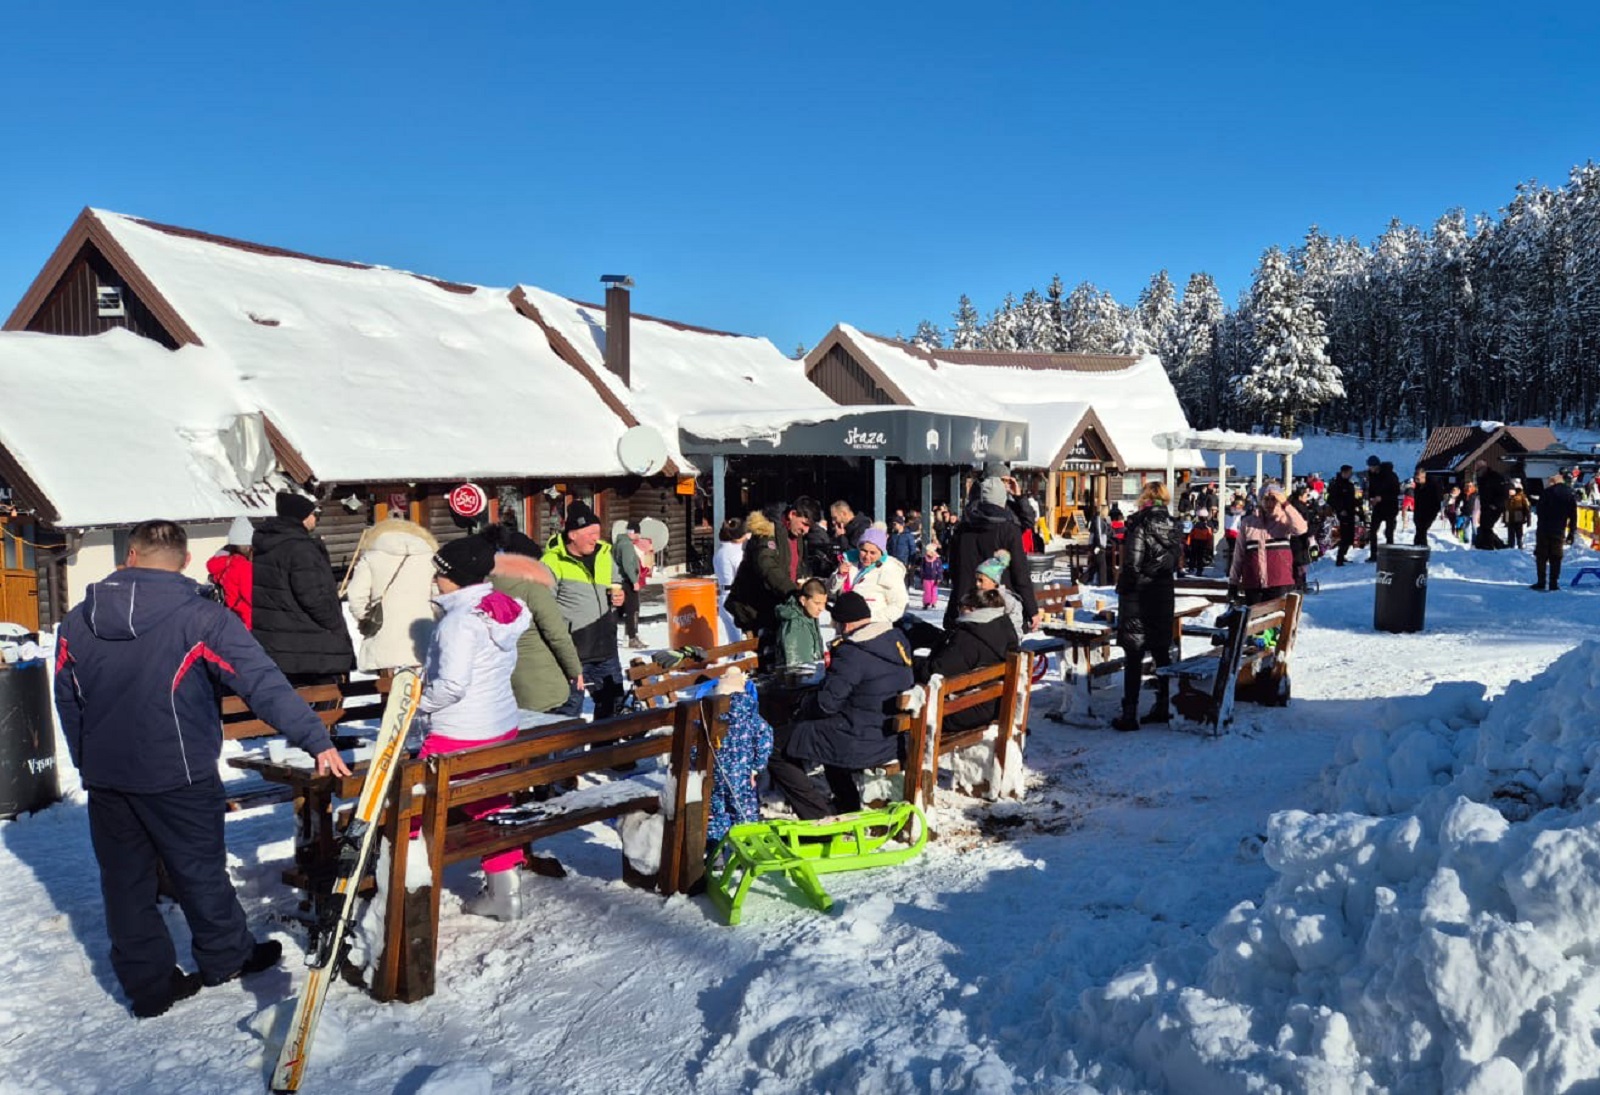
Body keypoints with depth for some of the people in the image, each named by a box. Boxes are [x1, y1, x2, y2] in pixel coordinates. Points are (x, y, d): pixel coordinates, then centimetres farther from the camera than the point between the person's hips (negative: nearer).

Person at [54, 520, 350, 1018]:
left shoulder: (78, 622, 1)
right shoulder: (200, 617, -16)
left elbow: (67, 701, 10)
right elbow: (264, 683, -22)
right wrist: (317, 741, -22)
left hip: (105, 777, 4)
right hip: (177, 776, -4)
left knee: (125, 880, 15)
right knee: (200, 871, 13)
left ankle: (148, 984, 25)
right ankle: (226, 957, 32)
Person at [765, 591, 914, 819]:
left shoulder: (851, 653, -21)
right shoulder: (897, 640, 4)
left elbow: (826, 703, -18)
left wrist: (804, 706, 3)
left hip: (861, 743, -9)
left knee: (774, 746, -3)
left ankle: (818, 817, 0)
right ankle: (847, 804, 37)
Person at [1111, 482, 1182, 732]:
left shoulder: (1141, 524, -14)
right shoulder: (1172, 526, 6)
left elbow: (1132, 564, -17)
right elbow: (1175, 562, 10)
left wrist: (1123, 587, -4)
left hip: (1138, 597, -6)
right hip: (1164, 595, 6)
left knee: (1133, 656, -4)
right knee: (1161, 652, 15)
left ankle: (1129, 715, -4)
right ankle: (1163, 707, 22)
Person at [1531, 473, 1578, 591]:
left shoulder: (1546, 492, -4)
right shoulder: (1570, 495, 6)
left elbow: (1538, 510, -5)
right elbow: (1573, 516, 6)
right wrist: (1572, 533, 10)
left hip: (1544, 529, -3)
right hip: (1559, 531, 3)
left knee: (1541, 556, 2)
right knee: (1556, 557, 7)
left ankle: (1541, 582, -3)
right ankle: (1554, 583, 4)